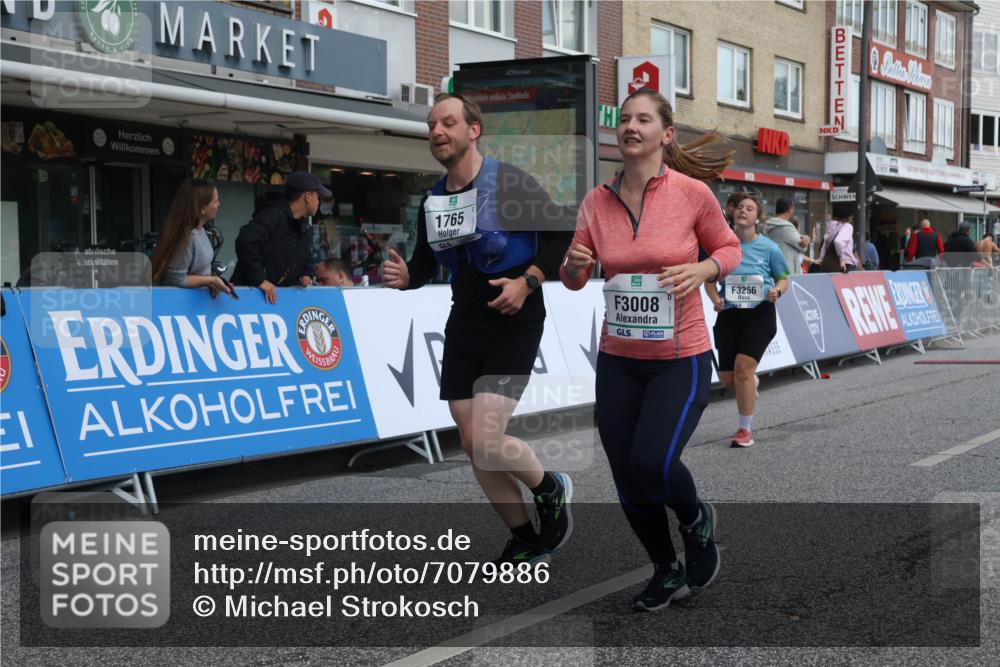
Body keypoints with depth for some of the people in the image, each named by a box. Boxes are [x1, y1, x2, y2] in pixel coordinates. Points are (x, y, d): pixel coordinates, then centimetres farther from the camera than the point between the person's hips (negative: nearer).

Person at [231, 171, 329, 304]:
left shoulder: (303, 227, 15)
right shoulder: (274, 215, -17)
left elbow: (307, 260, 28)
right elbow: (245, 241, -31)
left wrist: (307, 275, 4)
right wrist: (259, 280, -29)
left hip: (283, 293, 9)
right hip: (250, 292, -9)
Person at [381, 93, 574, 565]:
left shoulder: (508, 181, -11)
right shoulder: (431, 202, 8)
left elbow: (562, 233, -9)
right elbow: (426, 265, 16)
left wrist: (527, 282, -19)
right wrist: (405, 276, -6)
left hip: (514, 326, -7)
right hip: (463, 327, 7)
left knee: (486, 441, -17)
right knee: (472, 446, 6)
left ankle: (551, 490, 14)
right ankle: (526, 541, 23)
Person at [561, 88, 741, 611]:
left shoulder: (692, 191, -9)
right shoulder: (597, 201, 0)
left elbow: (728, 248, 6)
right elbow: (573, 279, 8)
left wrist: (703, 269, -15)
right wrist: (574, 266, -15)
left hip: (681, 359, -4)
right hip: (617, 361, 4)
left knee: (651, 462, -22)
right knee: (628, 485, 8)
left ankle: (695, 516, 14)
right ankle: (667, 573, 34)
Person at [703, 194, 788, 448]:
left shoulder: (769, 248, -4)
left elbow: (783, 279, 8)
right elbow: (709, 279, 8)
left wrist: (777, 291, -14)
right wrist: (715, 299, -11)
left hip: (760, 314, -3)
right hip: (729, 313, 3)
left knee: (743, 366, -18)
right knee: (727, 379, 4)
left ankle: (746, 430, -4)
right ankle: (752, 382, 44)